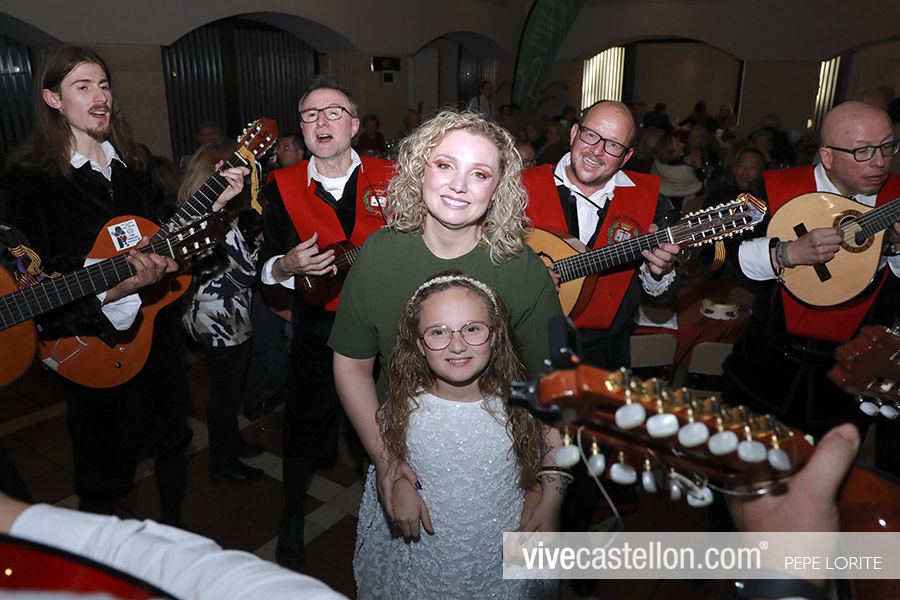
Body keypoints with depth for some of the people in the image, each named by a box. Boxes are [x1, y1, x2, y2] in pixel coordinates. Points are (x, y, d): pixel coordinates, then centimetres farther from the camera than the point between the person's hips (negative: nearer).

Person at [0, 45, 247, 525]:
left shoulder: (132, 162, 6)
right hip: (93, 343, -5)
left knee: (172, 435, 18)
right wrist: (111, 290, -33)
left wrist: (215, 202, -6)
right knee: (103, 456, 12)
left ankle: (173, 531, 42)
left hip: (157, 327, 5)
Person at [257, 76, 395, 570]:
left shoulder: (388, 178, 0)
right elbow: (266, 266, 5)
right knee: (306, 424, 11)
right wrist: (288, 266, -16)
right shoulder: (282, 187, 1)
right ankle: (291, 519, 36)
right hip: (316, 330, 0)